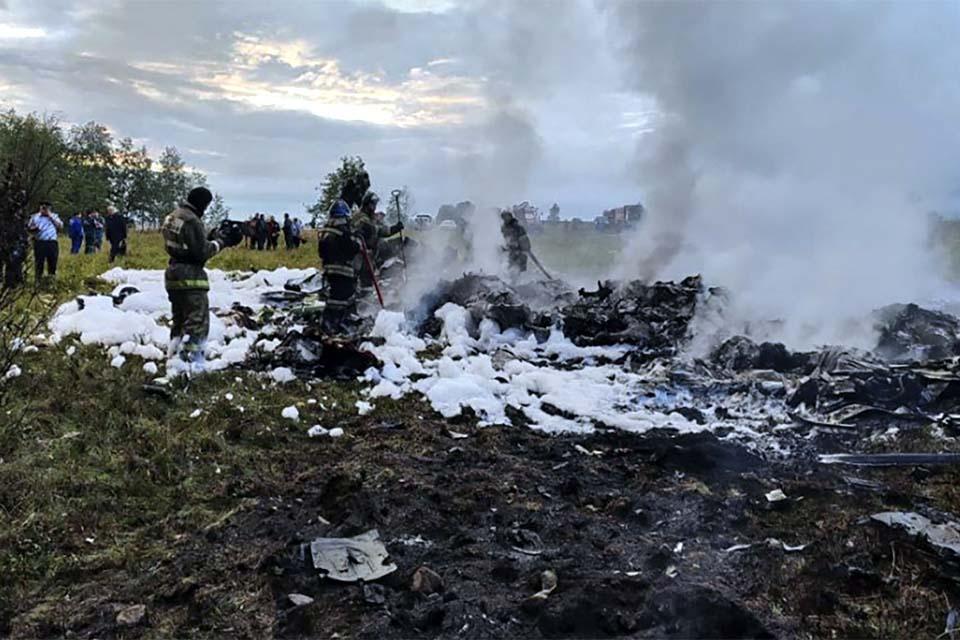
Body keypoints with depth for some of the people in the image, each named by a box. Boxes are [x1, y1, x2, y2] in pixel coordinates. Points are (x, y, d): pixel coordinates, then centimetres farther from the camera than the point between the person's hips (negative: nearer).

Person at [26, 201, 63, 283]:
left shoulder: (54, 216, 11)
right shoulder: (35, 216, 10)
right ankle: (38, 281, 6)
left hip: (52, 243, 1)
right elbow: (28, 228, 14)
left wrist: (51, 216, -8)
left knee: (52, 262, 6)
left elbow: (60, 226, -4)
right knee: (39, 262, 0)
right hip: (39, 243, -1)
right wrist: (34, 228, -9)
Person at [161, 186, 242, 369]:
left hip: (173, 274, 10)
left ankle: (175, 357, 27)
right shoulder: (192, 220, -17)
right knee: (198, 321, -6)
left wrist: (211, 237, 9)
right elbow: (202, 252, -18)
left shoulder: (172, 216, 13)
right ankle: (193, 361, -7)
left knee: (179, 319, 19)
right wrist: (222, 242, -8)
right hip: (190, 277, -10)